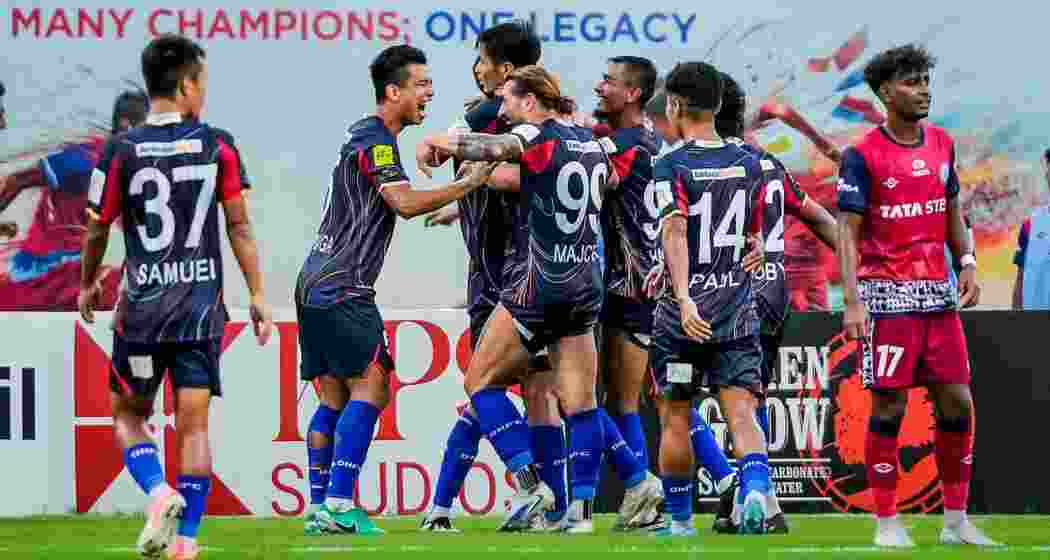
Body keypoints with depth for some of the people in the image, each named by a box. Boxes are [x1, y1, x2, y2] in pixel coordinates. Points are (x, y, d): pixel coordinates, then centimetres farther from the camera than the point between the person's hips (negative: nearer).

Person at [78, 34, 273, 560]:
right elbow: (239, 227, 0)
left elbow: (96, 230, 3)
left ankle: (158, 491, -11)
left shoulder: (121, 151, -4)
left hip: (142, 307, -1)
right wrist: (257, 295, 8)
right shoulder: (216, 147, -2)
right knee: (194, 423, 4)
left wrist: (88, 285, 20)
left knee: (128, 415, 14)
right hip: (203, 305, 1)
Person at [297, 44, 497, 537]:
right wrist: (469, 183, -20)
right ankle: (339, 505, -17)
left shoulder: (364, 136, 19)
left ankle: (321, 510, 6)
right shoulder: (375, 139, -12)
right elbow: (405, 203, -24)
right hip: (342, 289, -10)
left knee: (335, 398, 9)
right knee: (370, 389, -11)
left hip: (316, 286, 10)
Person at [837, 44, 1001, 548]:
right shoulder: (863, 156, -7)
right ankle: (888, 524, 5)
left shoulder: (942, 144, 10)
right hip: (888, 296, -6)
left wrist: (967, 264, 5)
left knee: (957, 403, 4)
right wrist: (852, 302, -18)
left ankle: (956, 521, 13)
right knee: (889, 407, -3)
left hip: (938, 293, 6)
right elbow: (847, 231, -10)